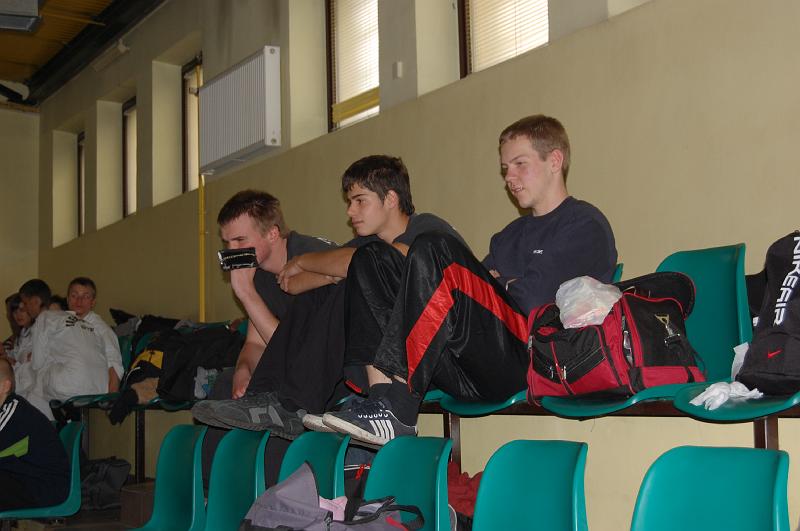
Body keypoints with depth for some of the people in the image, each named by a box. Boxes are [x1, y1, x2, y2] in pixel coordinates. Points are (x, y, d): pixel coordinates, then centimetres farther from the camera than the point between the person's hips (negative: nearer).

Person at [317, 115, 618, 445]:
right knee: (371, 262, 2)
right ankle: (382, 391, -20)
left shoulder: (585, 224, 7)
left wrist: (499, 283, 9)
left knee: (434, 253, -25)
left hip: (529, 362, -8)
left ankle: (395, 409, -29)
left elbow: (534, 298, -7)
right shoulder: (512, 234, 32)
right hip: (477, 376, 8)